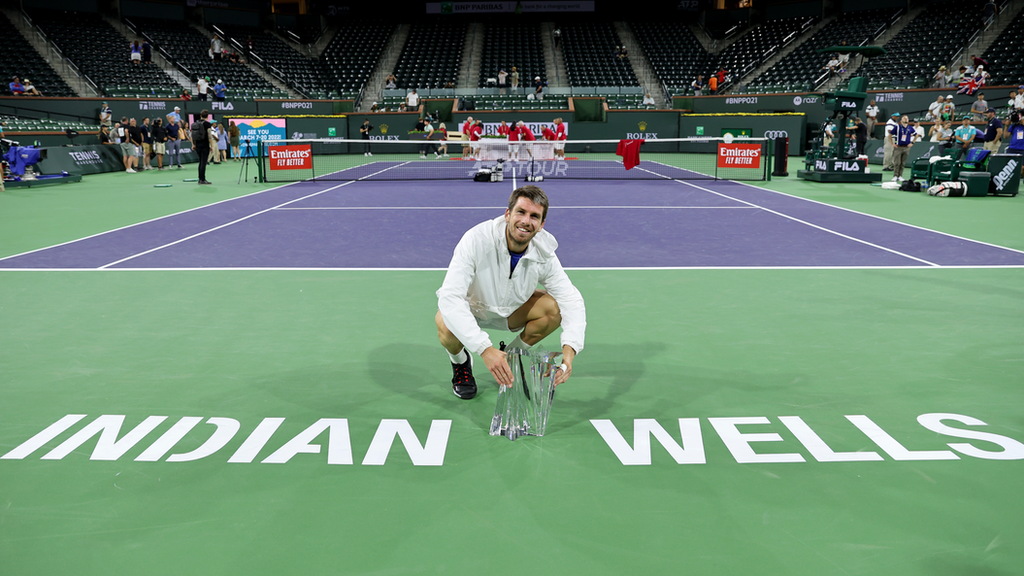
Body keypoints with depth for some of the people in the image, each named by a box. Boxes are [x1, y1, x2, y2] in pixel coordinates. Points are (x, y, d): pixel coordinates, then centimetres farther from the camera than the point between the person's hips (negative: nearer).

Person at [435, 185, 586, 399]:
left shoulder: (544, 253, -21)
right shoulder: (477, 240, -34)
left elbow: (572, 300, -18)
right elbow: (449, 297, -42)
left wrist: (569, 350, -37)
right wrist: (485, 349, -51)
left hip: (510, 309, 3)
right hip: (468, 307, -3)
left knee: (555, 308, -21)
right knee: (448, 326, -36)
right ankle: (460, 362, 4)